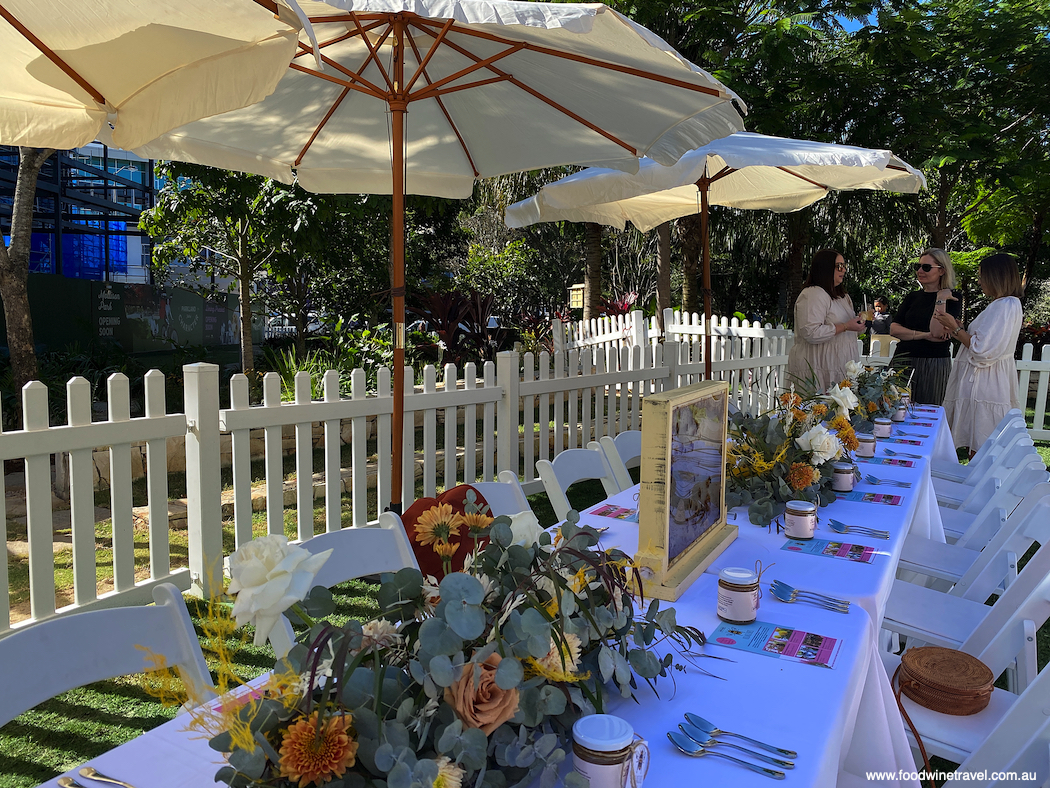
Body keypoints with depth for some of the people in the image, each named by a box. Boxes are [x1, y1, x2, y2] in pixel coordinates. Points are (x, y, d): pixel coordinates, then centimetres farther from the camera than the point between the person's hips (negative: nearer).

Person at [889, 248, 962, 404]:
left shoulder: (952, 299, 0)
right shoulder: (912, 298, 14)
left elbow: (937, 331, -15)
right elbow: (894, 329, 1)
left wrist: (941, 299, -14)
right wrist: (925, 335, -11)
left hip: (934, 365, -4)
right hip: (903, 362, 4)